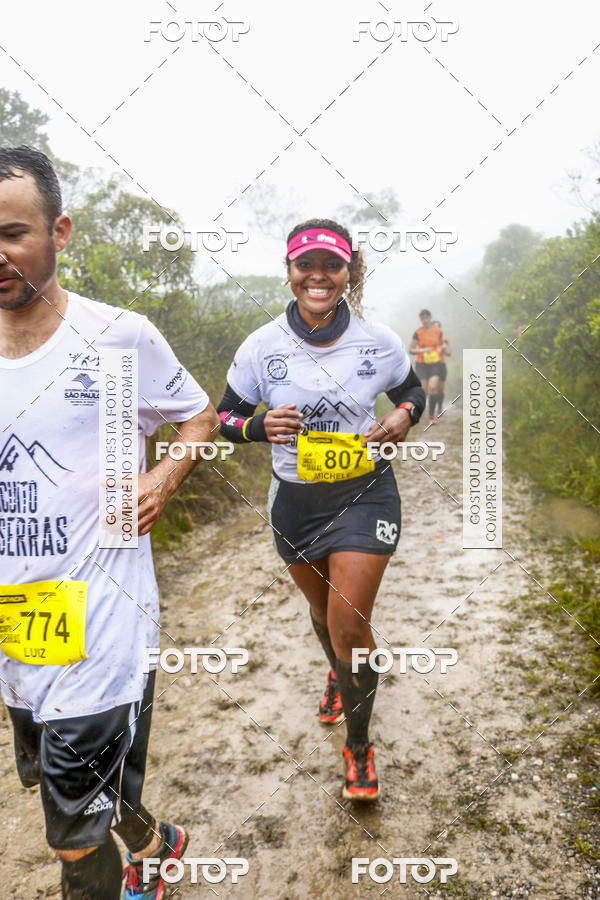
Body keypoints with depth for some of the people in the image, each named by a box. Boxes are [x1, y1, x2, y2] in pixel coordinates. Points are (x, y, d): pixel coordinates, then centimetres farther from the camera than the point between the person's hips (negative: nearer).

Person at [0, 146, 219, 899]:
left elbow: (199, 414, 5)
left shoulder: (120, 337, -10)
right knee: (67, 788, 25)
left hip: (99, 632, -5)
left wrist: (165, 477, -12)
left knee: (76, 840, 5)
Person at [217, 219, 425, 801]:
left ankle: (358, 743, 19)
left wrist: (404, 415, -12)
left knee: (350, 625, -7)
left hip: (365, 495, -2)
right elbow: (225, 416, 1)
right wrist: (259, 427, -21)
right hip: (295, 499, 2)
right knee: (321, 607, 22)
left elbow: (412, 389, 10)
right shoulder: (260, 347, -9)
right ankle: (338, 674, 58)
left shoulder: (378, 342, -8)